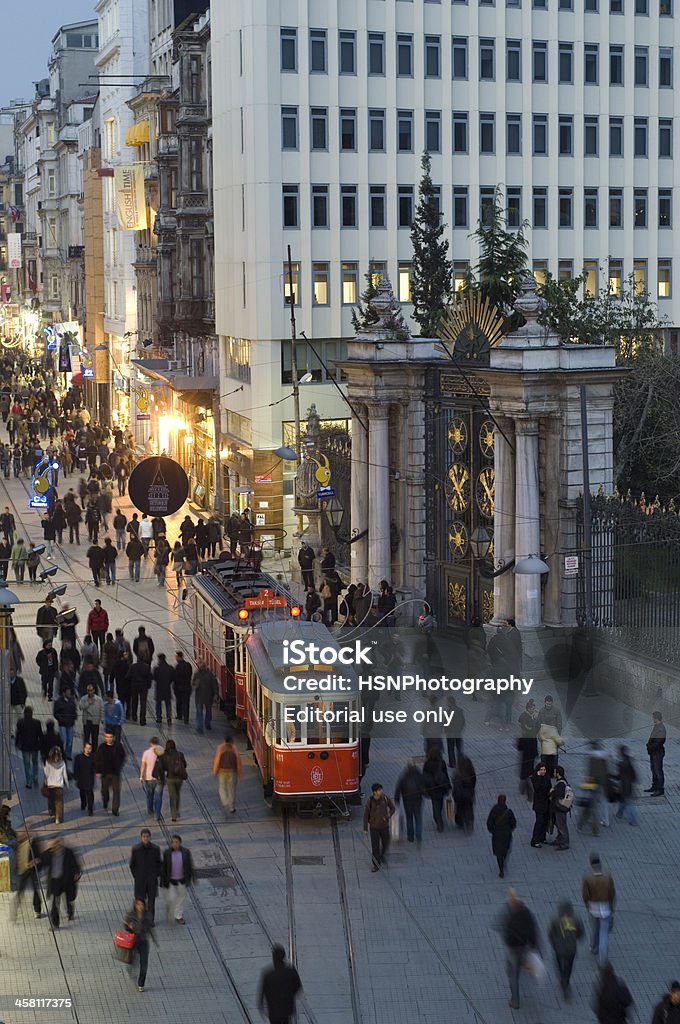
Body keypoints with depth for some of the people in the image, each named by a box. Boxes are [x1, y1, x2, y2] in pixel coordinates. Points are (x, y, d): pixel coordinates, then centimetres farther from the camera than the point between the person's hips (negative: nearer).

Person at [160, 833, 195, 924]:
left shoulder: (186, 852, -9)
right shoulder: (166, 853, -11)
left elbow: (190, 866, -1)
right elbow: (163, 868, -6)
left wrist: (191, 879, -1)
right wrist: (163, 882, -5)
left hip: (182, 880, 1)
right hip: (171, 880, -1)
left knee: (181, 898, 10)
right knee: (171, 898, -1)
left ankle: (178, 916, 24)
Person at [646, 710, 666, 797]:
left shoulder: (661, 728, -20)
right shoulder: (656, 726, 10)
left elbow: (659, 742, -24)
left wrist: (651, 747, -19)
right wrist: (649, 745, 6)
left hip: (658, 752, -10)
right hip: (653, 752, 10)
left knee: (658, 771, -5)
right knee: (654, 770, 18)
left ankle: (660, 790, -1)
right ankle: (654, 787, 29)